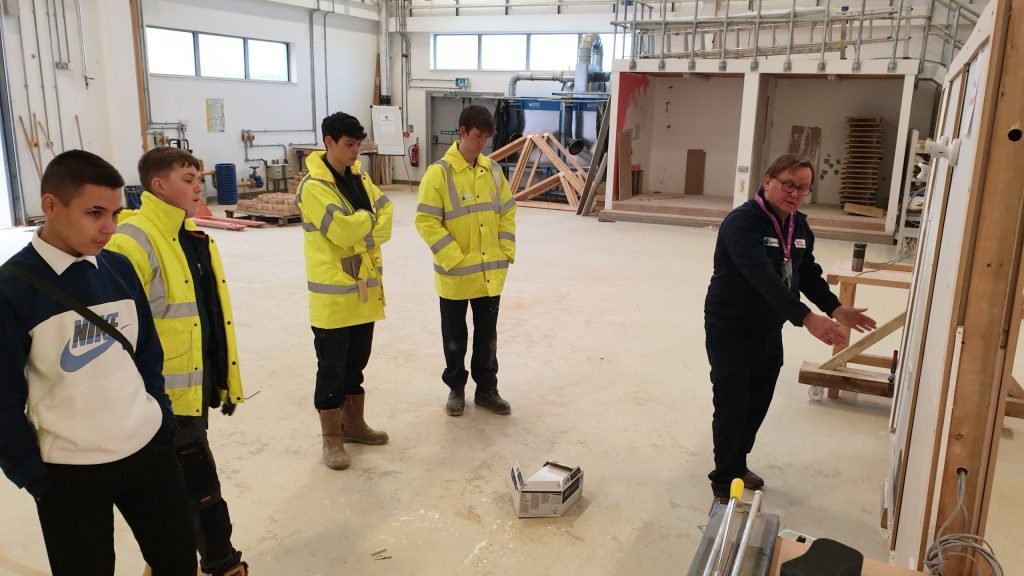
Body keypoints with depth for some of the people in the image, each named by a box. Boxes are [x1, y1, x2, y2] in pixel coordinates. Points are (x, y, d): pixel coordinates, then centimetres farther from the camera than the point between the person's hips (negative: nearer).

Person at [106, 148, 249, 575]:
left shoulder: (192, 235, 11)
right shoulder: (134, 241, -17)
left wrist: (225, 378, 18)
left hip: (198, 385, 9)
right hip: (167, 393, -9)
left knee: (177, 487, 21)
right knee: (200, 488, 2)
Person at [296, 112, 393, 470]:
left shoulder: (359, 177, 10)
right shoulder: (313, 186, -16)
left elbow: (385, 216, 2)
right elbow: (345, 230, -23)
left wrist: (359, 230, -13)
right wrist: (368, 217, -5)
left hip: (364, 286, 8)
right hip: (333, 292, -7)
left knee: (357, 362, 18)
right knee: (332, 367, 4)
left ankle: (354, 423, 34)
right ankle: (332, 437, 17)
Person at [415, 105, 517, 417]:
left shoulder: (493, 170, 4)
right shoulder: (439, 172, -13)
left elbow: (507, 212, 12)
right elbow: (426, 222, -15)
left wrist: (506, 252, 3)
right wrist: (454, 259, -17)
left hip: (491, 271, 5)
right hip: (455, 273, -4)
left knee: (487, 334, 15)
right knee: (455, 337, 11)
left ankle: (486, 389, 29)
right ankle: (456, 388, 29)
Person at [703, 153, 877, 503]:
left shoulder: (800, 227, 5)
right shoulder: (742, 223, -23)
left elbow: (809, 275, 11)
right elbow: (764, 278, -35)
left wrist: (835, 309, -6)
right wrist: (806, 318, -43)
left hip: (768, 333, 8)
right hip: (729, 333, -8)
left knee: (757, 406, 17)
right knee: (732, 409, -1)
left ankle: (738, 465, 38)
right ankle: (724, 483, 16)